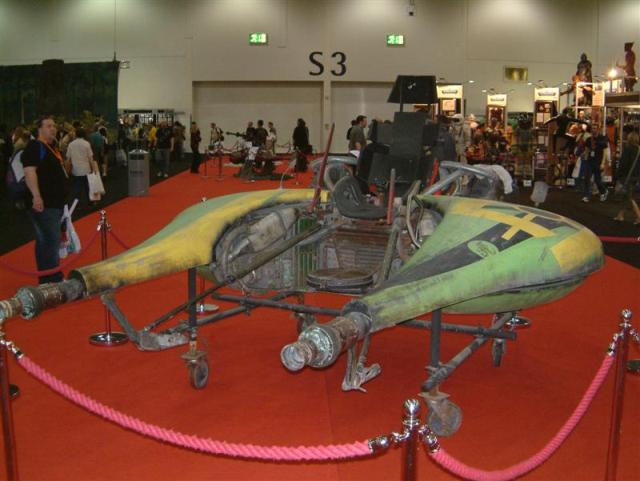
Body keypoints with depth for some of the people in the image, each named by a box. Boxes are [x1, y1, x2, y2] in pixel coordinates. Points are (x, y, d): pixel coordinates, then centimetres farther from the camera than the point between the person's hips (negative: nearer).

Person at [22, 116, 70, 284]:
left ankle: (47, 280, 24)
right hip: (43, 204, -10)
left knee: (45, 242, 16)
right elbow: (29, 171, -25)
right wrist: (36, 196, -36)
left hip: (55, 202, 10)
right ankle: (53, 282, -6)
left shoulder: (51, 147, 17)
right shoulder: (35, 147, -13)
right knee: (51, 242, -9)